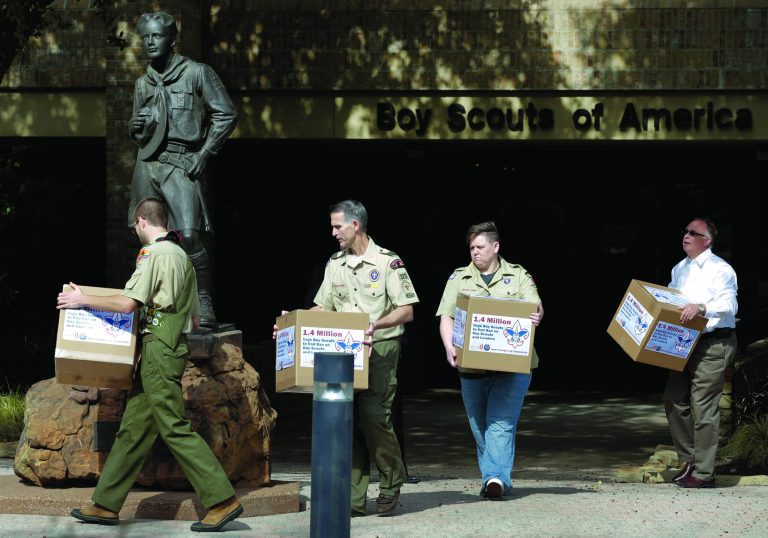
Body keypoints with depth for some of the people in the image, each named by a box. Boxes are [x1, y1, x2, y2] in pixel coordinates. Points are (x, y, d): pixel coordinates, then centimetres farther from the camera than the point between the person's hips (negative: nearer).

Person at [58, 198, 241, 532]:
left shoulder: (153, 254, -10)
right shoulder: (182, 256, 18)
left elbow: (127, 303, -18)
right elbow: (195, 318, 20)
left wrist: (84, 300, -6)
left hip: (159, 347, -10)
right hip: (176, 346, 10)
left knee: (174, 427, -10)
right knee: (134, 426, 10)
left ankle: (222, 500, -13)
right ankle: (106, 505, 12)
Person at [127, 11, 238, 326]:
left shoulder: (197, 73, 1)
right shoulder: (143, 84, 17)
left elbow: (226, 115, -1)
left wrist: (204, 154, -7)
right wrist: (135, 126, 2)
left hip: (181, 163, -6)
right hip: (147, 163, 6)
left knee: (190, 236, -17)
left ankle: (204, 304, -10)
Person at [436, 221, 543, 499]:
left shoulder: (519, 277, 8)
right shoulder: (458, 279, 11)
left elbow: (535, 306, -3)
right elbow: (446, 316, 3)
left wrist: (537, 316, -28)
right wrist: (449, 346, -15)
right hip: (471, 366, 3)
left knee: (501, 423, -13)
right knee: (479, 426, 7)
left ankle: (496, 478, -19)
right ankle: (494, 479, 16)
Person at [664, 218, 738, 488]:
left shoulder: (719, 269, -9)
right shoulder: (679, 270, 18)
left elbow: (729, 304, -21)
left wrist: (701, 307, -36)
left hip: (713, 344, -8)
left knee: (704, 405, -9)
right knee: (674, 400, 7)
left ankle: (703, 473, -5)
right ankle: (688, 460, 20)